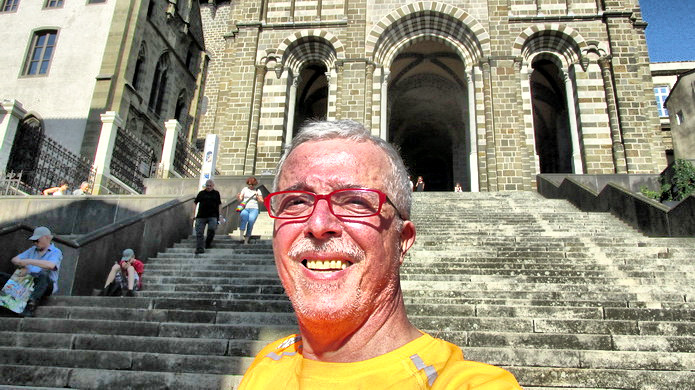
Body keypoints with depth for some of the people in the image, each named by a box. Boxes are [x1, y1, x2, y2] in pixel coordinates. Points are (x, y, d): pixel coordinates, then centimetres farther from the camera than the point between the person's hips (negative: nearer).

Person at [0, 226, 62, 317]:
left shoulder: (56, 252, 2)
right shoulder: (33, 250, 24)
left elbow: (51, 265, -19)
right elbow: (14, 259, 19)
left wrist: (29, 261, -19)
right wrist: (22, 264, -4)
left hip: (46, 285, -6)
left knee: (44, 276, -40)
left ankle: (31, 306, -57)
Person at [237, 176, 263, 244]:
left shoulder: (257, 191, 15)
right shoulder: (245, 189, 17)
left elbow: (261, 201, 11)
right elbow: (240, 199, 11)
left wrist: (257, 197, -8)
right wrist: (238, 197, -11)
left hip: (254, 209, 0)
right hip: (245, 208, 0)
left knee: (251, 220, -25)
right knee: (244, 215, -36)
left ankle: (246, 239, -20)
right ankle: (241, 234, -39)